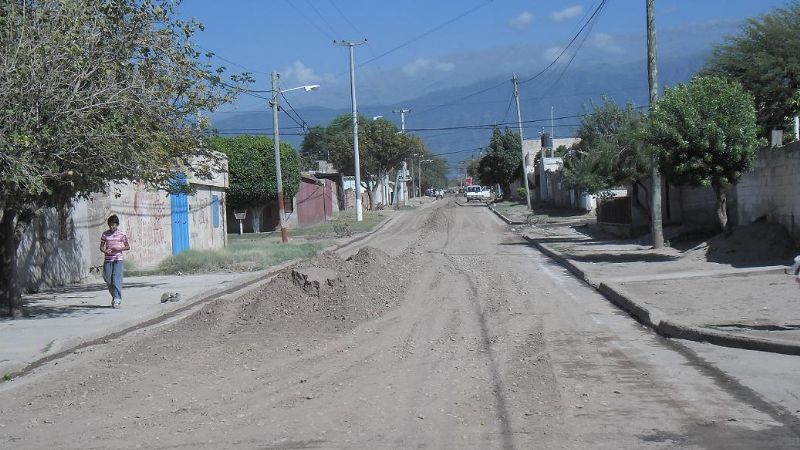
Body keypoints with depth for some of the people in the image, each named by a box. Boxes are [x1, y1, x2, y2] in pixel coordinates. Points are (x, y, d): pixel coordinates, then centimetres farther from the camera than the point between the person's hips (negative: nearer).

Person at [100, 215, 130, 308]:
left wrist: (119, 248, -14)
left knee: (116, 279, -12)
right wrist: (105, 251, -12)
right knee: (108, 279, 5)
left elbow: (127, 247, 4)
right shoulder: (105, 234, 7)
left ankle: (117, 299, -12)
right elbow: (101, 247, 10)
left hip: (118, 259, -3)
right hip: (108, 259, 3)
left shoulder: (121, 234, 1)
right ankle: (114, 296, 26)